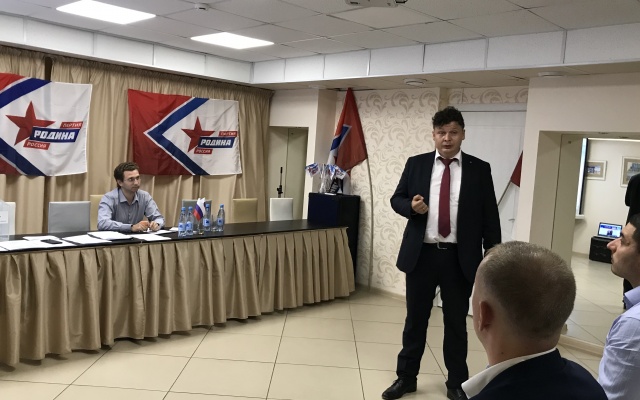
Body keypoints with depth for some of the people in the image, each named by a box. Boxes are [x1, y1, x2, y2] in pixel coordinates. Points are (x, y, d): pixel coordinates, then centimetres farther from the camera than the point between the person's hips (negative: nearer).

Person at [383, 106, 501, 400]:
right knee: (415, 318, 13)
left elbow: (490, 216, 1)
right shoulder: (416, 164, 3)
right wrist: (411, 206, -14)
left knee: (456, 322, 12)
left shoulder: (479, 169, 0)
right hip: (421, 254, 1)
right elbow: (397, 199, 9)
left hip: (459, 258, -1)